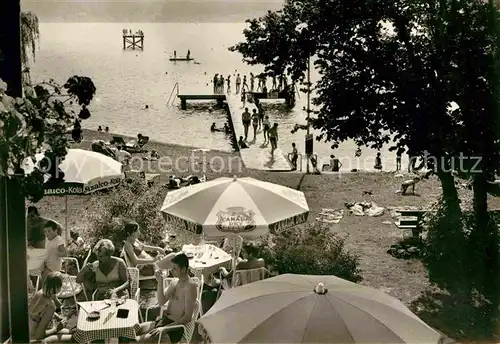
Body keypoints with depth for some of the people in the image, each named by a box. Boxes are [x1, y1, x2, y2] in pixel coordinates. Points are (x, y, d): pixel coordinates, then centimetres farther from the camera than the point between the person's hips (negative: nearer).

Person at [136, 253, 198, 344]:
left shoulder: (190, 286, -18)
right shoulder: (175, 282, 8)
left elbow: (188, 317, -21)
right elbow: (161, 302, 2)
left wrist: (165, 328, -24)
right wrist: (160, 282, -9)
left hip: (175, 327, -9)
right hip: (164, 320, 9)